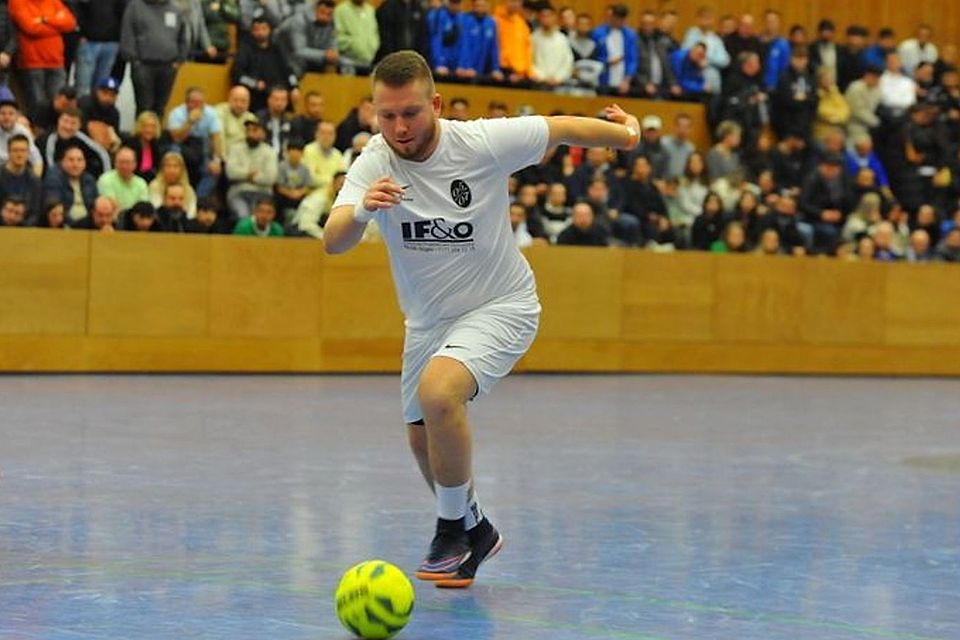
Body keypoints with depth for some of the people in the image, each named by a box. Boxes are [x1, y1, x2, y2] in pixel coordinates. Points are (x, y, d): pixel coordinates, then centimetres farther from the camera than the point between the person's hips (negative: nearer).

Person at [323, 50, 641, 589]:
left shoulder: (483, 143, -22)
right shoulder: (374, 164, -17)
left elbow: (562, 128, -5)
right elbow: (333, 242, -32)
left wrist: (626, 132, 12)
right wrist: (362, 210, -54)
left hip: (500, 306, -5)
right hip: (428, 319, 5)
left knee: (437, 392, -30)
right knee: (425, 443, 13)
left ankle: (457, 528, -11)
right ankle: (474, 531, 41)